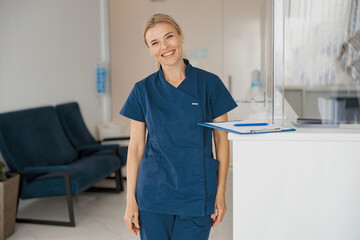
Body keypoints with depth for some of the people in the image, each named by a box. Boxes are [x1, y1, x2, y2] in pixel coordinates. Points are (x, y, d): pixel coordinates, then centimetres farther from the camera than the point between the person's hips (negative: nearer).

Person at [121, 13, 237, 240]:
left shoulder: (210, 84, -3)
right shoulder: (143, 90, 0)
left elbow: (222, 140, 1)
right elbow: (136, 147, 2)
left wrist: (221, 192, -2)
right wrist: (131, 200, 0)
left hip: (197, 193, -1)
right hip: (154, 192, 1)